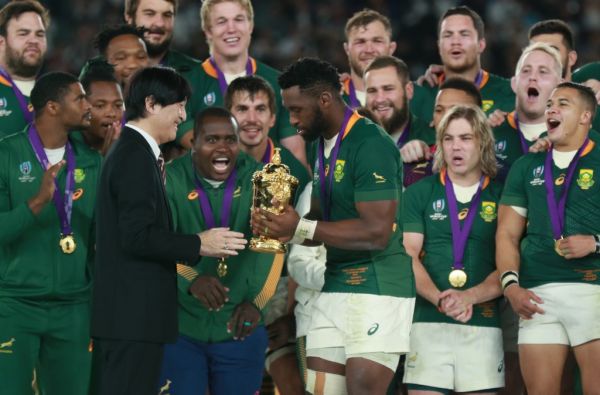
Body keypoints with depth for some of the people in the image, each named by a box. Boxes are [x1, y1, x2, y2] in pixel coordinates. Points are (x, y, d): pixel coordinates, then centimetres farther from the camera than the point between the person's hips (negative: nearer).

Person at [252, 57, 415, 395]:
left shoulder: (370, 145, -15)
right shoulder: (325, 143, 13)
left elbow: (377, 232, -21)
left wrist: (301, 228, -19)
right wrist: (280, 224, -3)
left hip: (377, 288, -9)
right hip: (335, 287, 9)